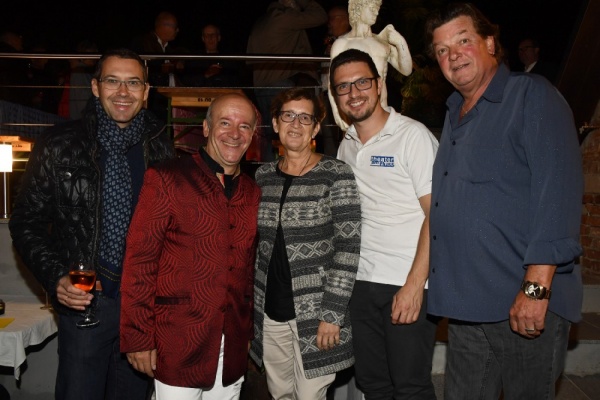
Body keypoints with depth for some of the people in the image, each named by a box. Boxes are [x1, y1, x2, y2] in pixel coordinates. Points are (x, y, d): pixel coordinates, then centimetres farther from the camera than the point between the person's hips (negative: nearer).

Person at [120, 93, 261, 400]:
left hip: (233, 348, 5)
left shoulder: (252, 192, 9)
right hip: (177, 343, -5)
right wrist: (137, 337, -11)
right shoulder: (166, 179, -7)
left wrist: (248, 332, 12)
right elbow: (139, 261, -10)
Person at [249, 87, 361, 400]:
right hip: (270, 310, 5)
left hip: (314, 313, -5)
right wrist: (253, 301, 13)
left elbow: (348, 248, -12)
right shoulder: (263, 176, 6)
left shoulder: (336, 176, -9)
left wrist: (332, 314, -16)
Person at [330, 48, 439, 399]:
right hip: (362, 282, 6)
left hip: (409, 284, -6)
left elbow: (437, 215, -12)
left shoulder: (413, 136, -7)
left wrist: (414, 285, -18)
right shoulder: (346, 147, 12)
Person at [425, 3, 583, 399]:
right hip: (466, 305, 7)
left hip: (527, 305, -7)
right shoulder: (455, 114, 17)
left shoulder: (533, 96, -6)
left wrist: (536, 287, -22)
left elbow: (558, 191, -16)